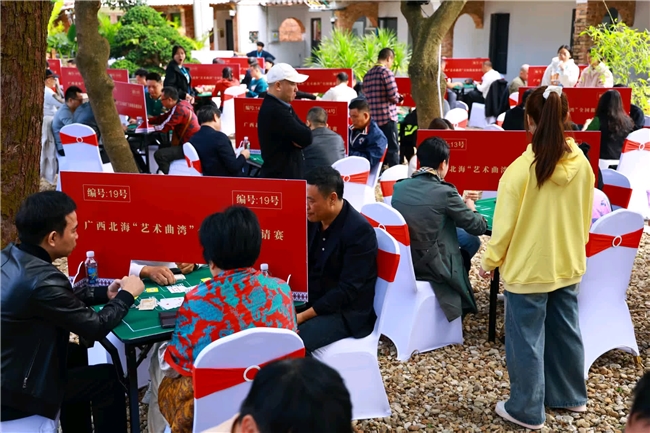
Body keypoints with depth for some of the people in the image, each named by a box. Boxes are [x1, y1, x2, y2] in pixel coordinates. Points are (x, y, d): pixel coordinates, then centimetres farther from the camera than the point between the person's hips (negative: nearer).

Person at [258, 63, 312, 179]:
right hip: (280, 176, -10)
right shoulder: (275, 111, -20)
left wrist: (299, 137, -12)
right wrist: (303, 133, -1)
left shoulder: (282, 106, 12)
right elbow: (307, 138, -22)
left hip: (287, 174, 10)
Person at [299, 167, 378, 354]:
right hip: (311, 299, 7)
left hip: (345, 312, -7)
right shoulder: (313, 220, 0)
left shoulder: (359, 231, -21)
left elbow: (348, 291, -23)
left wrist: (303, 316, -24)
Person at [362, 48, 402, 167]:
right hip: (387, 116, -7)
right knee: (392, 149, -3)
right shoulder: (386, 71, -8)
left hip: (373, 118, 7)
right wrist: (399, 98, 8)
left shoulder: (368, 74, 12)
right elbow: (393, 95, -15)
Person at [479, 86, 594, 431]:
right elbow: (586, 220, 6)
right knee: (566, 331, 21)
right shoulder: (583, 165, -6)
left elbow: (504, 225, -15)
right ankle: (570, 396, 38)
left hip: (528, 270, -6)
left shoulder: (520, 169, -22)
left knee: (527, 340, 8)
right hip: (568, 266, 6)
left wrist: (489, 261, 0)